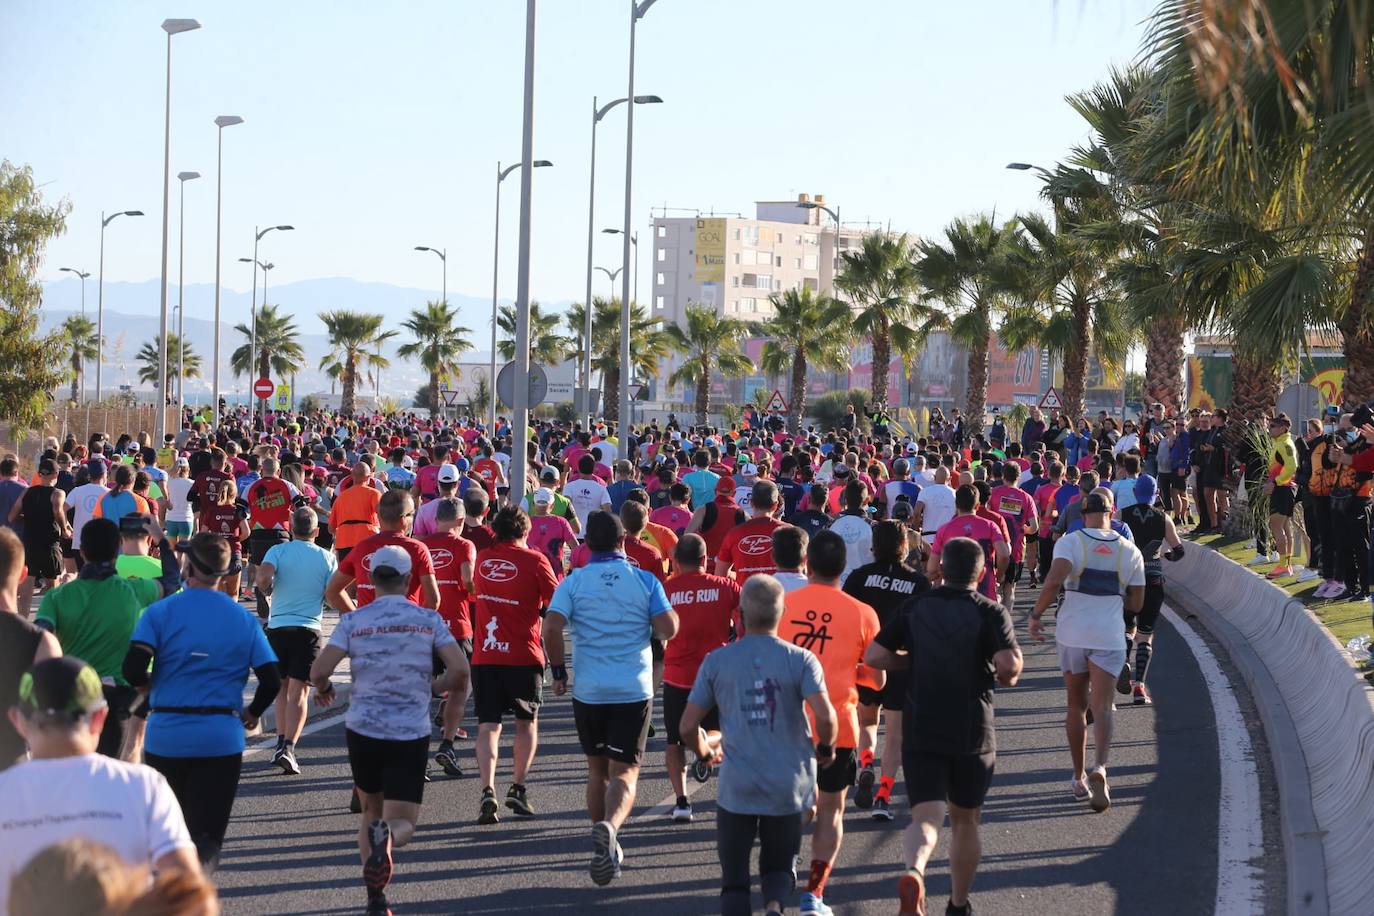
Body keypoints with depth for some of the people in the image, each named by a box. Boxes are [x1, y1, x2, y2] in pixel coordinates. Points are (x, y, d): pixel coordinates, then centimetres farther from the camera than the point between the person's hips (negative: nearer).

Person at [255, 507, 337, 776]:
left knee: (281, 686, 19)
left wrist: (267, 591, 5)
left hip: (277, 626, 1)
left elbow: (263, 577, -16)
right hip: (308, 628, -1)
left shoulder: (278, 551, 1)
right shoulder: (327, 557, 2)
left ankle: (281, 741, 17)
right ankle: (288, 747, -17)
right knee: (298, 691, -3)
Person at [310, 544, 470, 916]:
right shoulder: (429, 620, 0)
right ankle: (387, 838, -33)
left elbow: (318, 671, -9)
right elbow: (460, 670, -8)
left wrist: (323, 689, 14)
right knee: (403, 822, 4)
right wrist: (434, 686, 13)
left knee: (371, 811, 21)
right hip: (411, 734, -1)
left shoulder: (353, 621, -1)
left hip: (363, 729, 1)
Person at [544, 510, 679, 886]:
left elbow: (551, 628, -12)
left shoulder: (574, 581, -1)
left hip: (588, 690, 1)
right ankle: (609, 826, -31)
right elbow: (669, 628, -6)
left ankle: (606, 848, 25)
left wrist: (558, 671, 1)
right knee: (625, 771, -2)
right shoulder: (645, 580, -1)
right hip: (634, 690, -1)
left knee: (597, 770, 18)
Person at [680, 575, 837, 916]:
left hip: (737, 787, 0)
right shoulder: (800, 660, -4)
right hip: (789, 786, 0)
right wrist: (825, 748, 6)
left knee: (734, 879, 11)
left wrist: (703, 750, 22)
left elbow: (687, 727, 1)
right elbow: (824, 716, -15)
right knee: (778, 867, 19)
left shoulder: (716, 661, -1)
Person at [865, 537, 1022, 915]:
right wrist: (1006, 676, 3)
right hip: (972, 734, -1)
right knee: (965, 819, 18)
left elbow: (874, 656, -1)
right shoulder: (991, 613, -6)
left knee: (926, 815, -6)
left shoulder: (914, 607, 2)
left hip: (920, 732, 1)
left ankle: (914, 870, -38)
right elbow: (1009, 664, -20)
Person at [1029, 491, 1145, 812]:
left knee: (1076, 707, 14)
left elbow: (1054, 581, -21)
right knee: (1102, 707, -4)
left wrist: (1036, 615, -10)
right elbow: (1136, 605, 7)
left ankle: (1079, 778, 21)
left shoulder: (1070, 542, -5)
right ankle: (1100, 767, -29)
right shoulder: (1130, 551, 3)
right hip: (1109, 637, 0)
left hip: (1072, 633, 0)